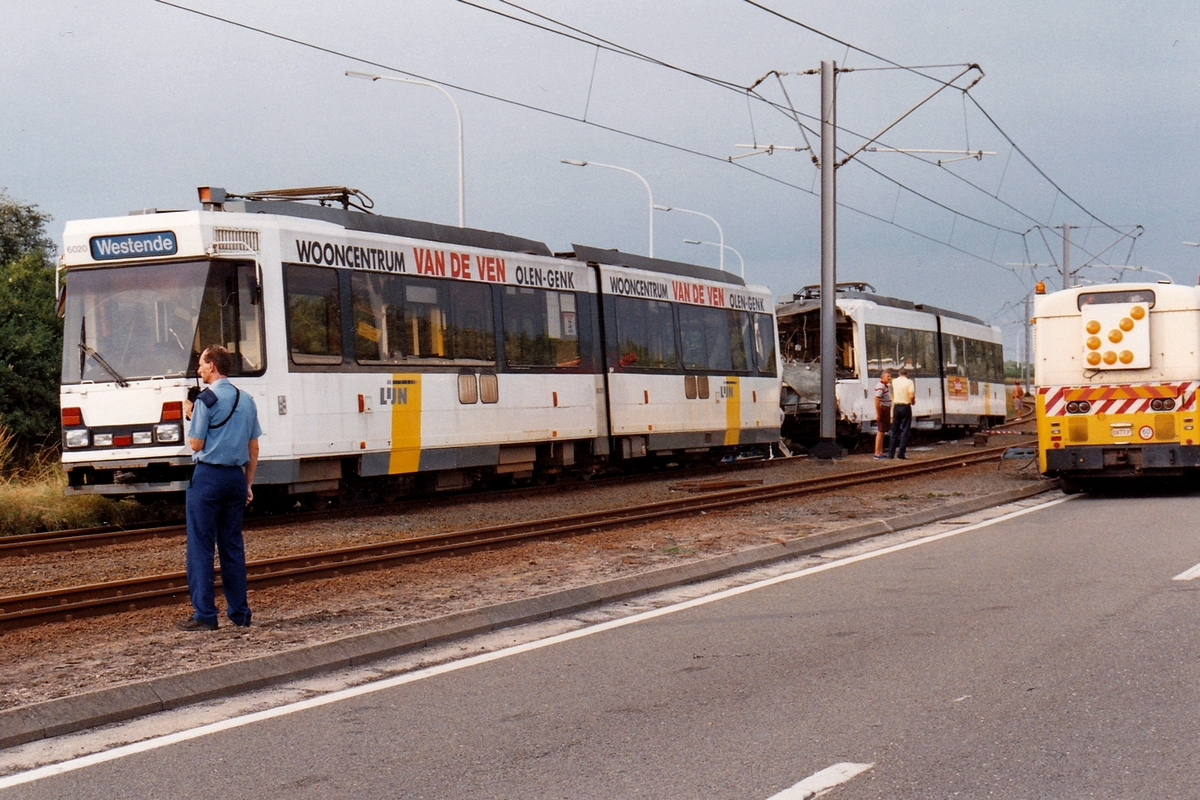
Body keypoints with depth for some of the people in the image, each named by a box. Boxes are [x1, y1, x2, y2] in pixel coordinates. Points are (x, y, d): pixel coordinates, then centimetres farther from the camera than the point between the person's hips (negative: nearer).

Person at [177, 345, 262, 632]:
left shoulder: (206, 400, -9)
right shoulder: (247, 401, 11)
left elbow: (196, 444, -7)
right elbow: (253, 450, 13)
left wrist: (190, 415, 8)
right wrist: (248, 485, 19)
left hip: (208, 476, -6)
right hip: (236, 477, 6)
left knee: (201, 546, -2)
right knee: (233, 545, 12)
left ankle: (204, 614, -5)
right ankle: (240, 612, 12)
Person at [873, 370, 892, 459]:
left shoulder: (886, 385, 16)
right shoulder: (880, 386, -16)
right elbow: (876, 399, -24)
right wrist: (877, 414, -26)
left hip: (886, 410, 10)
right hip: (882, 409, -10)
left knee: (882, 431, 13)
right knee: (880, 431, -9)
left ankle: (880, 452, 18)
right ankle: (877, 453, -8)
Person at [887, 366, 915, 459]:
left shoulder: (894, 381, 5)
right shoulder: (909, 382, -8)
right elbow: (912, 396, -15)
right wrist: (913, 401, 3)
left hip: (896, 406, 4)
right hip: (906, 407, -4)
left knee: (894, 431, 10)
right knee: (905, 430, 0)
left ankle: (891, 453, 9)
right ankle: (901, 453, -6)